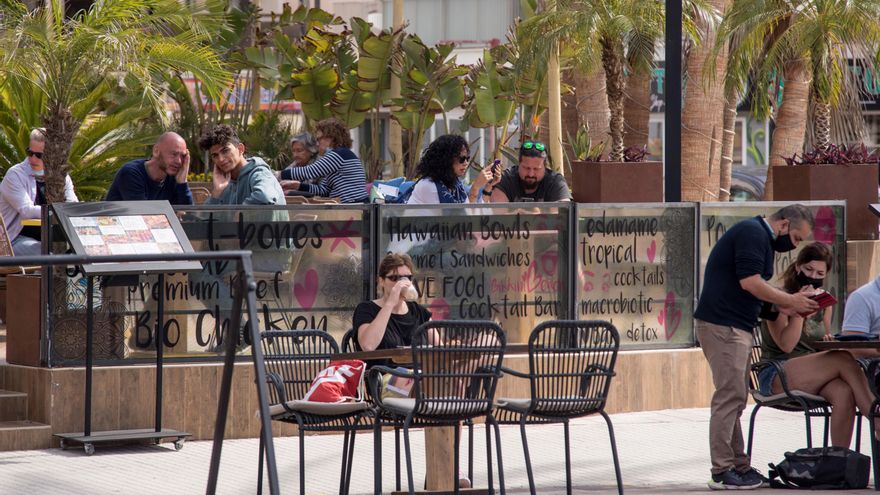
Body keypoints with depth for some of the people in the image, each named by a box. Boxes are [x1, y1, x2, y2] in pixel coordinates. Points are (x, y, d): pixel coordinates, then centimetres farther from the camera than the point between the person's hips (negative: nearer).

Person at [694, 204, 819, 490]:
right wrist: (790, 300, -12)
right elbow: (750, 282, -20)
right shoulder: (753, 233, -12)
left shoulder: (764, 240, 21)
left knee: (734, 399, 12)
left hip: (736, 327, 11)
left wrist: (787, 306, 10)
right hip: (723, 326, -11)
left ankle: (739, 466, 16)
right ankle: (722, 473, -12)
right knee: (730, 396, -12)